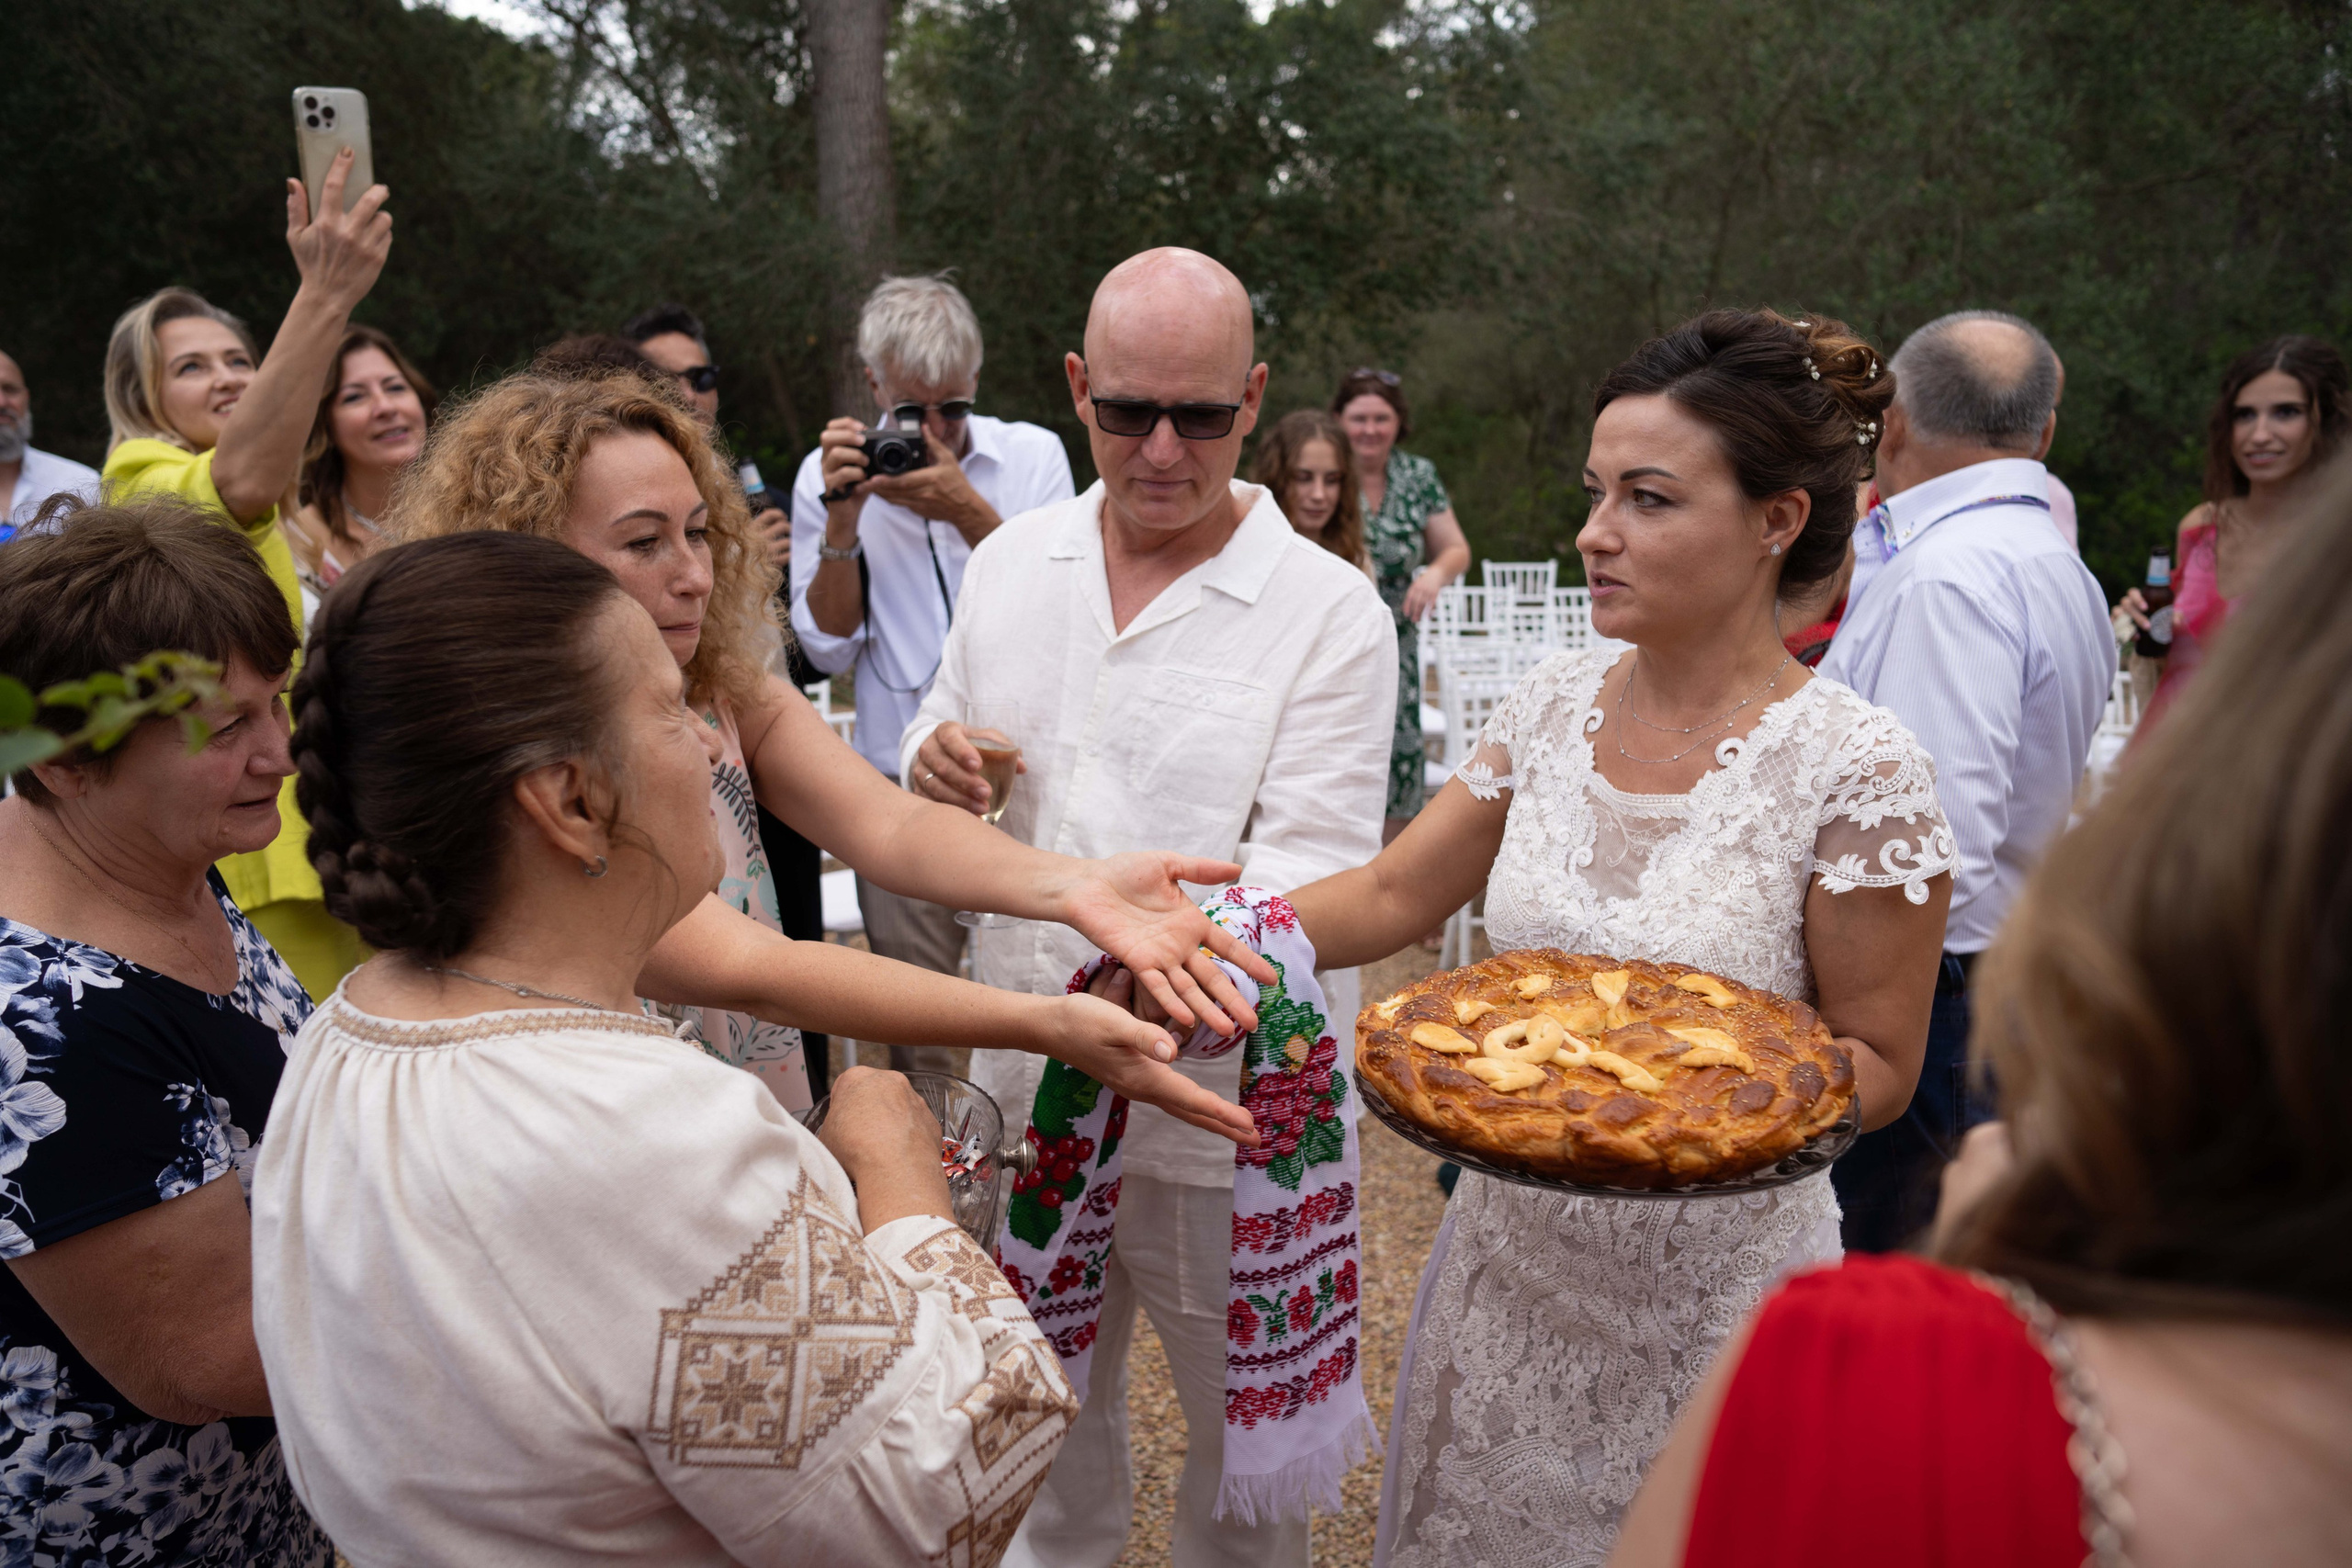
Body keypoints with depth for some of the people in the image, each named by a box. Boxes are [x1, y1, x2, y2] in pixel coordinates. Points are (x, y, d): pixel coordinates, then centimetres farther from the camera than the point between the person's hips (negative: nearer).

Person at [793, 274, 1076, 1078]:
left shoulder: (1034, 454, 4)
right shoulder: (829, 475, 5)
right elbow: (830, 648, 1)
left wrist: (969, 512, -16)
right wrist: (843, 520, -11)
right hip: (902, 782, 1)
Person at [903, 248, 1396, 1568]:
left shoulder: (1329, 609, -15)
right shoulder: (1012, 560, 1)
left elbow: (1311, 875, -20)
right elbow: (940, 773, 13)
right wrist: (937, 766, -12)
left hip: (1223, 1115, -4)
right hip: (1024, 1079, 5)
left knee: (1243, 1424, 18)